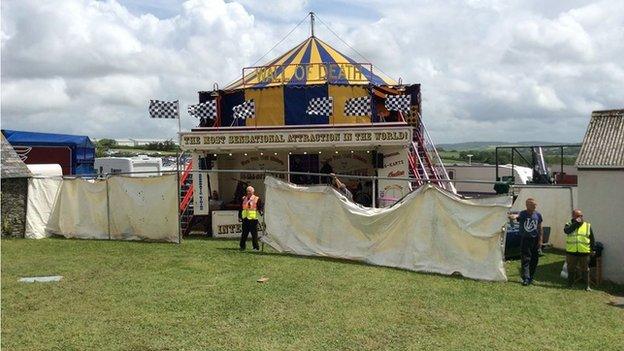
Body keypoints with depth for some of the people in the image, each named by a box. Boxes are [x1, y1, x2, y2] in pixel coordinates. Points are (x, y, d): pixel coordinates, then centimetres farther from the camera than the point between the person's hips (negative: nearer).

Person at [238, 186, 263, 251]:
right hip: (245, 219, 4)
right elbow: (241, 208, 19)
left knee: (254, 234, -2)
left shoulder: (257, 199, 0)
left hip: (253, 219, -4)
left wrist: (261, 212, -24)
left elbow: (260, 207, -4)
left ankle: (256, 247, 5)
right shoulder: (244, 199, 13)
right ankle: (242, 247, 17)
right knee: (244, 234, 9)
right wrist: (239, 216, 16)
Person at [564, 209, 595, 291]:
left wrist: (591, 249, 6)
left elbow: (592, 239, 10)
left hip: (584, 252, 0)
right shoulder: (569, 225, 3)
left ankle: (587, 286, 14)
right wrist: (576, 223, -18)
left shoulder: (588, 226, 5)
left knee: (585, 270, 5)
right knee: (571, 269, 10)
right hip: (571, 252, 0)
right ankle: (570, 285, 22)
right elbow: (566, 231, -21)